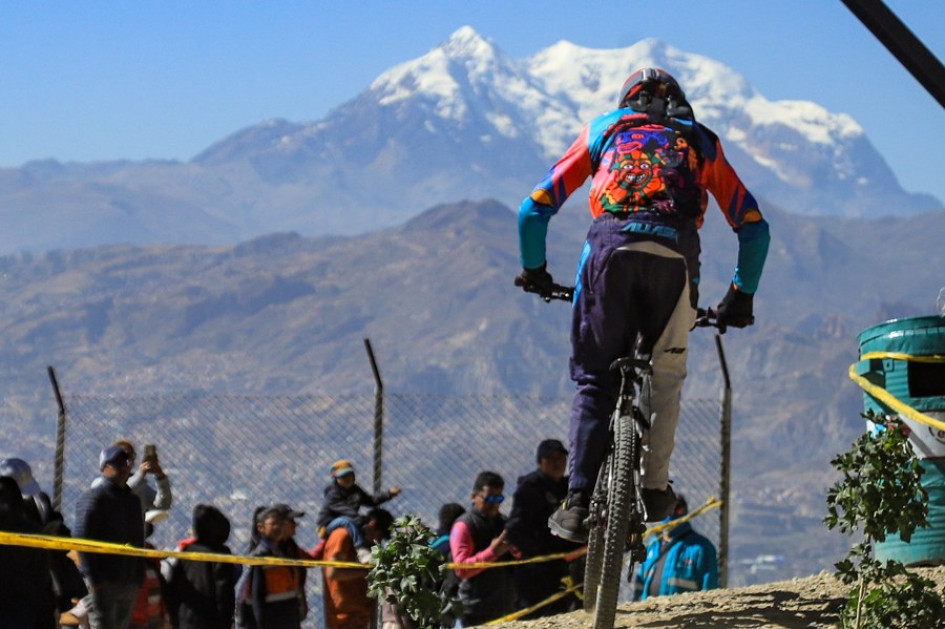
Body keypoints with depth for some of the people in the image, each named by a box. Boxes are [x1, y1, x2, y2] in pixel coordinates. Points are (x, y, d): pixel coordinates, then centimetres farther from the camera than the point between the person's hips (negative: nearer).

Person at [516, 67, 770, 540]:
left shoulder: (604, 129, 30)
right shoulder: (702, 142, 31)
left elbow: (535, 211, 25)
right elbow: (753, 227, 27)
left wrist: (533, 270, 38)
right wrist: (742, 296, 36)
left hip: (610, 248, 0)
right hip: (675, 256, 0)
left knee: (594, 377, 9)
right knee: (666, 373, 22)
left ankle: (579, 505, -1)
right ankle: (654, 488, 13)